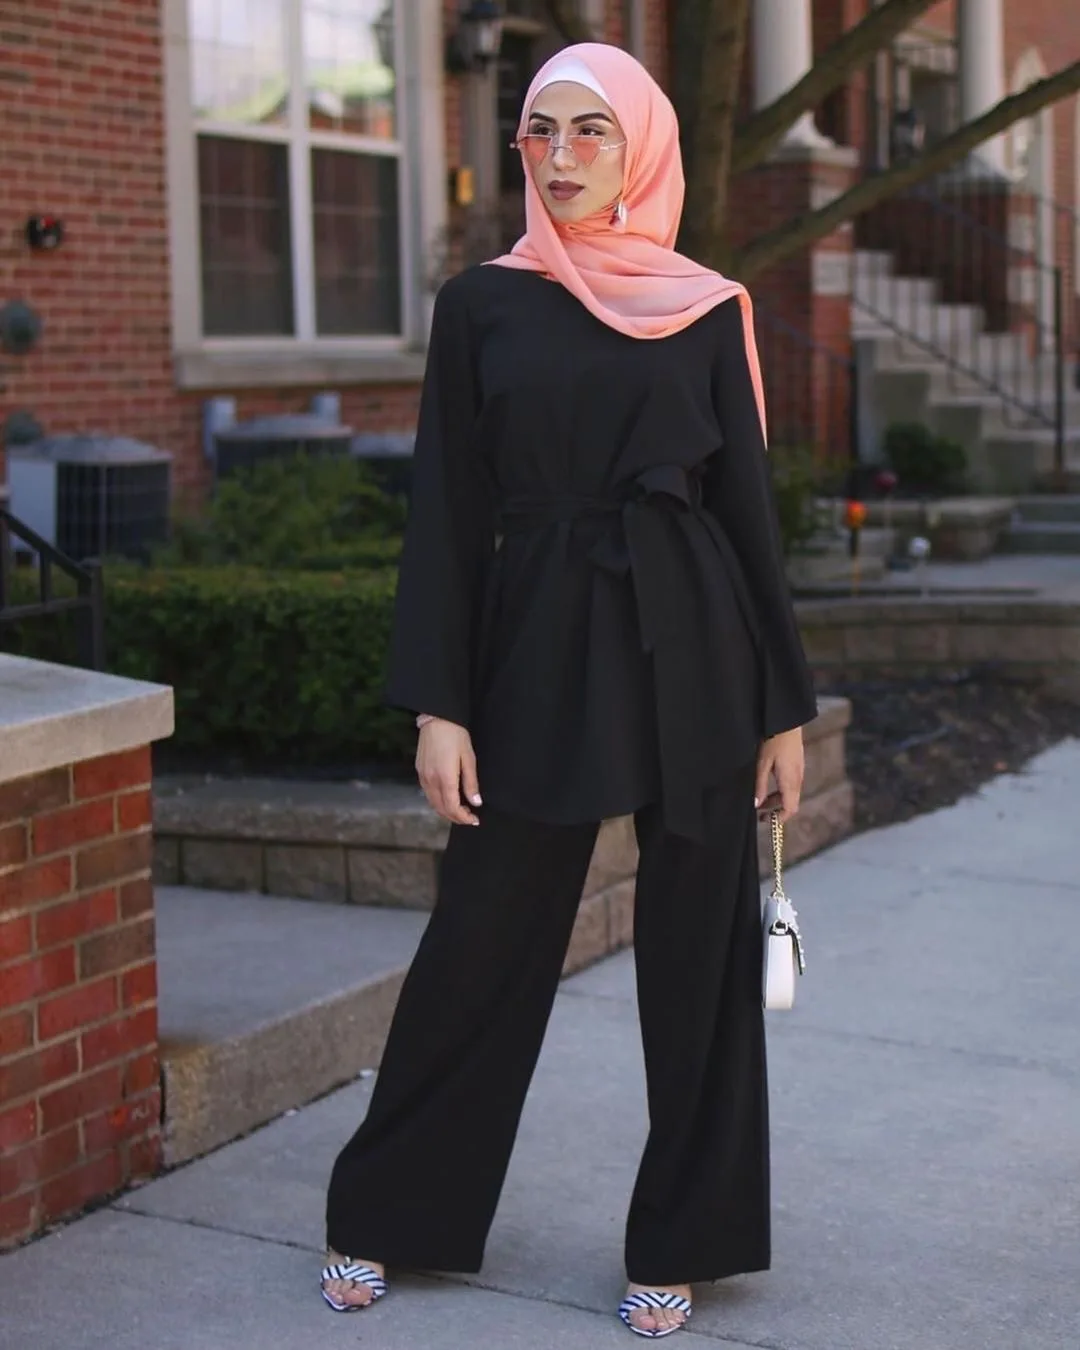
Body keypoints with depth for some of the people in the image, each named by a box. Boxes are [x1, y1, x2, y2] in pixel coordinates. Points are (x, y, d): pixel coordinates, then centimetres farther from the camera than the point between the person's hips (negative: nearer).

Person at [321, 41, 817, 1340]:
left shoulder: (708, 310, 5)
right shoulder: (480, 305, 4)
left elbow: (747, 503, 6)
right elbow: (448, 515, 1)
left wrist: (784, 706, 3)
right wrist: (438, 706, -6)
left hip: (692, 641, 1)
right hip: (539, 645, 0)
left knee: (698, 945, 5)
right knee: (482, 935, 4)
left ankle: (680, 1237, 20)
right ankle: (381, 1214, 21)